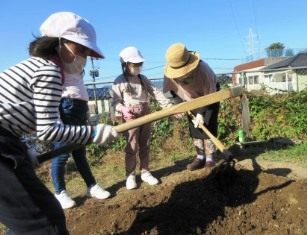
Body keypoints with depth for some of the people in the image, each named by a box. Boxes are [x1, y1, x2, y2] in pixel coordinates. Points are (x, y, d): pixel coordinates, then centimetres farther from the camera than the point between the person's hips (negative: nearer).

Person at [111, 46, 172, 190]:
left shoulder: (143, 79, 10)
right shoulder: (119, 81, -5)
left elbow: (156, 93, 3)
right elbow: (115, 102, -7)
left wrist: (169, 106, -8)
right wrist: (123, 109, -29)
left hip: (146, 115, 5)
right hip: (131, 117, -5)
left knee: (145, 146, 12)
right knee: (132, 147, 0)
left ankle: (145, 172, 24)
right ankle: (130, 175, 14)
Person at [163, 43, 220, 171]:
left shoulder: (203, 70, -40)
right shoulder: (170, 72, -28)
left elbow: (209, 95, -29)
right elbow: (173, 90, -7)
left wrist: (201, 113, -34)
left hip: (209, 95, -4)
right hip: (192, 99, 4)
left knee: (208, 126, -8)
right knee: (194, 127, 3)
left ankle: (209, 158, 2)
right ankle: (200, 157, 13)